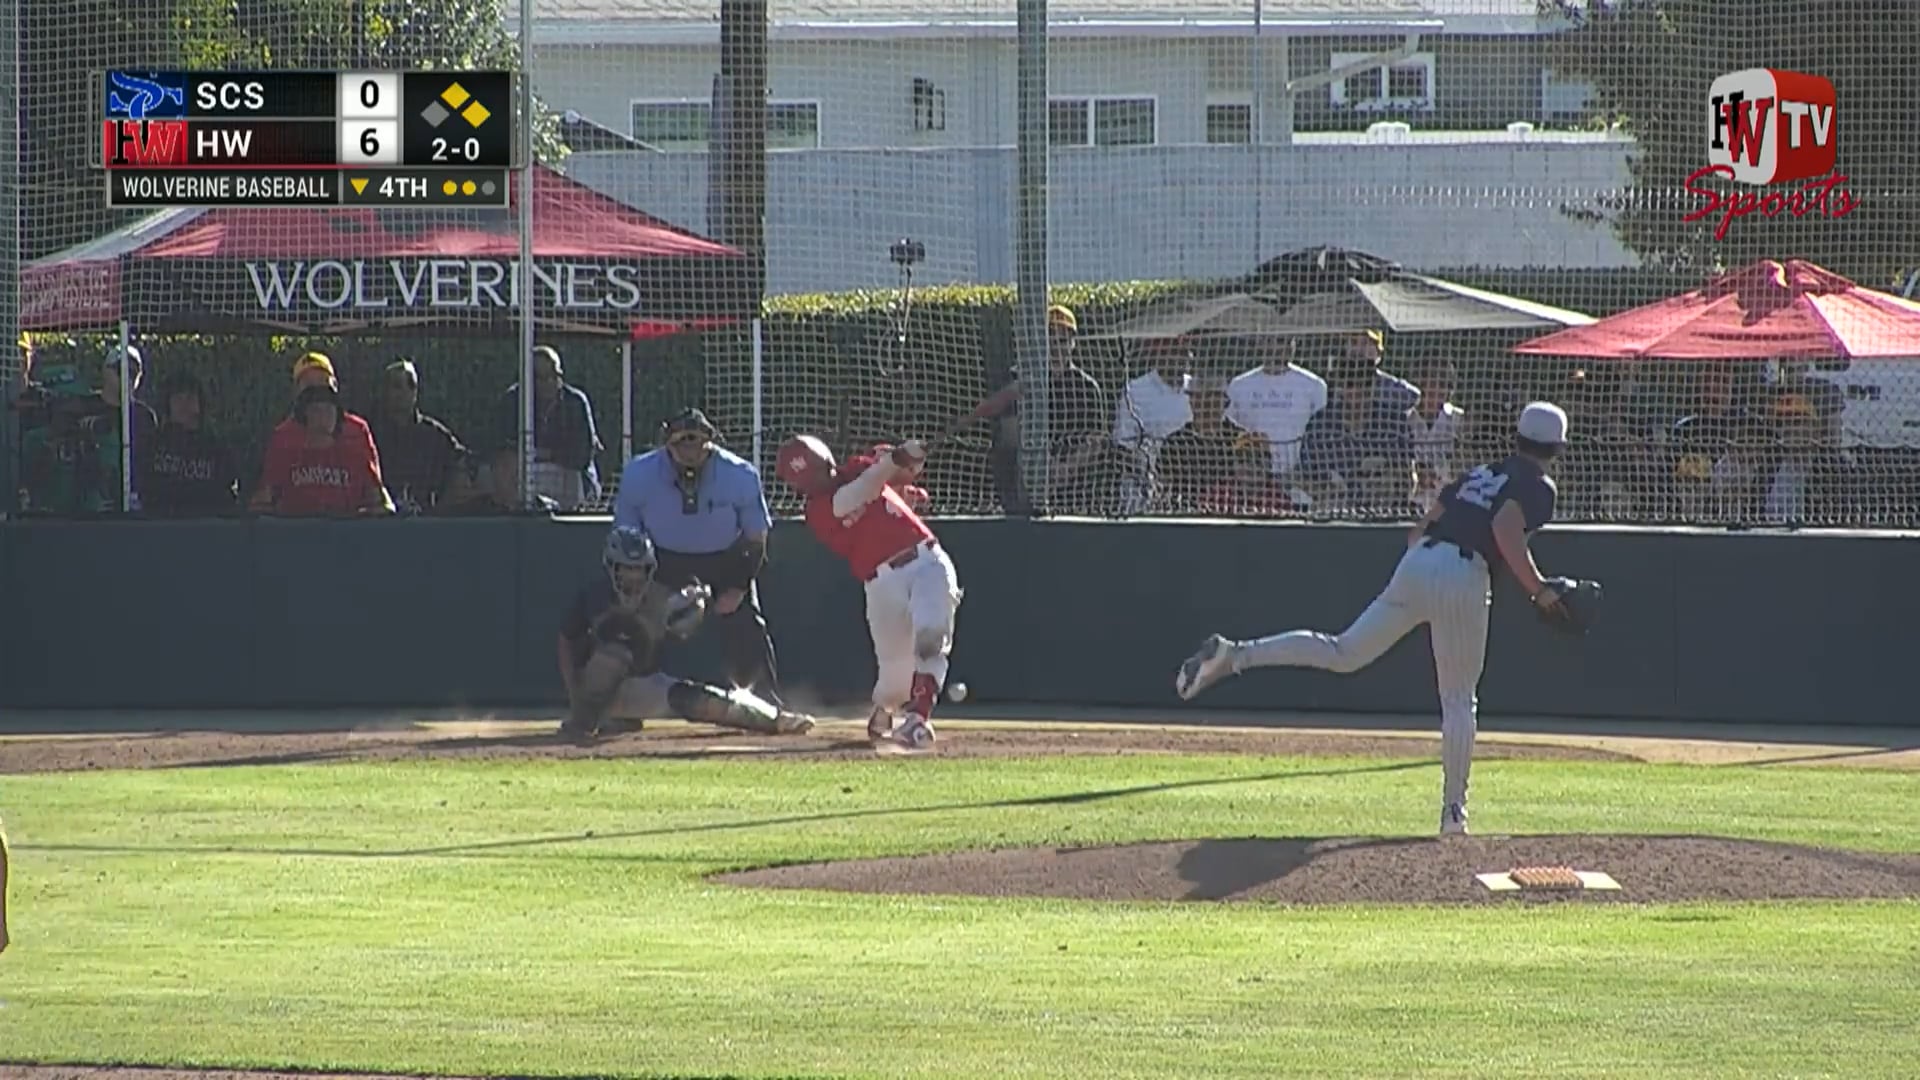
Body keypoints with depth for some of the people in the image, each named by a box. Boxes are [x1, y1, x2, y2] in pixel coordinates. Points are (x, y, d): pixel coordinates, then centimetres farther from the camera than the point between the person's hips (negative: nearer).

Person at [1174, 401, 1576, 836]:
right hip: (1463, 576, -6)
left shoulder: (1479, 474, 25)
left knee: (1343, 653, 9)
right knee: (1459, 699, 6)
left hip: (1417, 561, 6)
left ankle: (1233, 654, -8)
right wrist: (1539, 590, -14)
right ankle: (1454, 809, 5)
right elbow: (1506, 530, -17)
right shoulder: (1537, 488, 3)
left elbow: (1421, 528, 23)